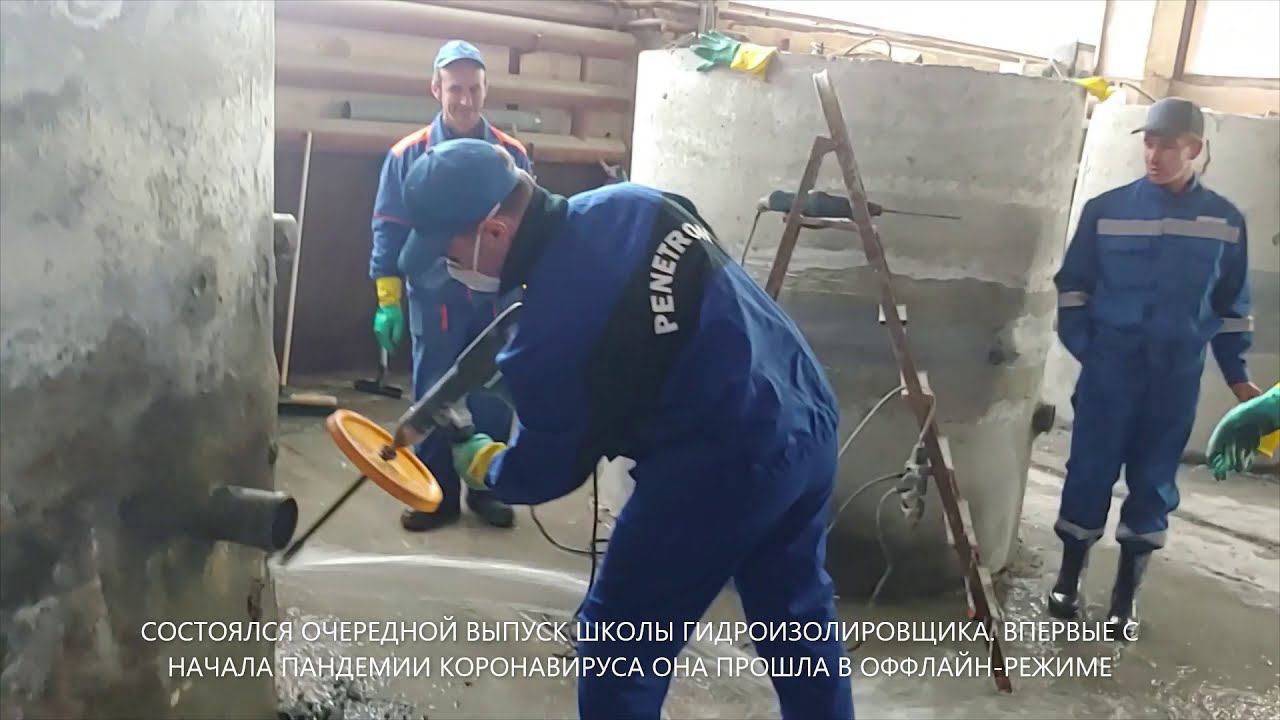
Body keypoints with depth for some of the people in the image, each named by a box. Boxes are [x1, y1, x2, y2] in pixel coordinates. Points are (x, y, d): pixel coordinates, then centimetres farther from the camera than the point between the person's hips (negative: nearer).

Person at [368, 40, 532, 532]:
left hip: (497, 298, 1)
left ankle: (487, 488, 23)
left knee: (493, 398, 8)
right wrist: (388, 300, -5)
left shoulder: (511, 154, 2)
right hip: (435, 300, -1)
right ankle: (437, 495, 18)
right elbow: (389, 230, 0)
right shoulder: (408, 155, -1)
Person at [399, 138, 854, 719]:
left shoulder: (549, 329, -19)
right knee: (798, 616, 27)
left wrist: (482, 465, 19)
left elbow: (547, 471, -4)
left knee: (618, 642, 11)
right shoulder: (632, 202, 2)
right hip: (810, 423, 9)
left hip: (720, 471, -9)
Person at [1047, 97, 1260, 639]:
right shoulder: (1106, 209, -3)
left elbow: (1232, 305, 12)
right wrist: (1086, 350, -5)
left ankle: (1126, 593, 22)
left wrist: (1236, 376, 10)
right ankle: (1069, 576, 21)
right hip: (1109, 369, -1)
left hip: (1178, 376, 2)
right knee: (1090, 470, 3)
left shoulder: (1226, 221, 3)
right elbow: (1073, 287, 4)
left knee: (1154, 481, 8)